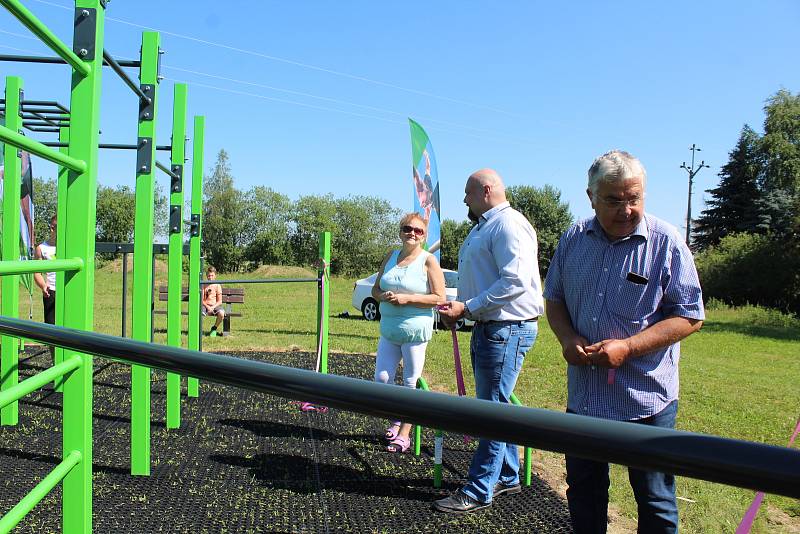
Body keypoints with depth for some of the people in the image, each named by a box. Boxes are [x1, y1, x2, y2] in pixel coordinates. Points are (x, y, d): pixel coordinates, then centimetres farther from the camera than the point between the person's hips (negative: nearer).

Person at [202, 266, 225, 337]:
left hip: (215, 305, 0)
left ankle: (214, 328, -4)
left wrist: (213, 307, -14)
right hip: (205, 305, 0)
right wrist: (207, 307, -14)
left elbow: (219, 301, 3)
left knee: (221, 313, -34)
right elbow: (201, 300, 3)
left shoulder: (217, 286, 6)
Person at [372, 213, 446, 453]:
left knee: (410, 383, 4)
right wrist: (384, 296, -9)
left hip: (415, 329, -5)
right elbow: (375, 289, 15)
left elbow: (439, 298, -11)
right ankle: (398, 418, 29)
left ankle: (404, 435, 16)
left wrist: (407, 299, -18)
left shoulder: (428, 260, -6)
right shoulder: (390, 257, 10)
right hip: (389, 329, 5)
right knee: (381, 379, 4)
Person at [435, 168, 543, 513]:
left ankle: (478, 491, 6)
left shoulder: (508, 224, -14)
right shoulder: (482, 227, 19)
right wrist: (457, 309, 10)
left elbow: (515, 281, -24)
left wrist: (466, 307, -20)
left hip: (507, 329, -11)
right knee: (496, 406, 17)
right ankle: (506, 477, 31)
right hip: (488, 327, 11)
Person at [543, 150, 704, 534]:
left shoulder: (666, 243, -11)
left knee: (655, 501, 13)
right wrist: (568, 338, -8)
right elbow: (554, 298, 12)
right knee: (583, 491, 21)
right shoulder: (573, 240, 2)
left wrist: (627, 348, -21)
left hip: (646, 398, -4)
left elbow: (690, 316, -10)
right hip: (583, 395, 4)